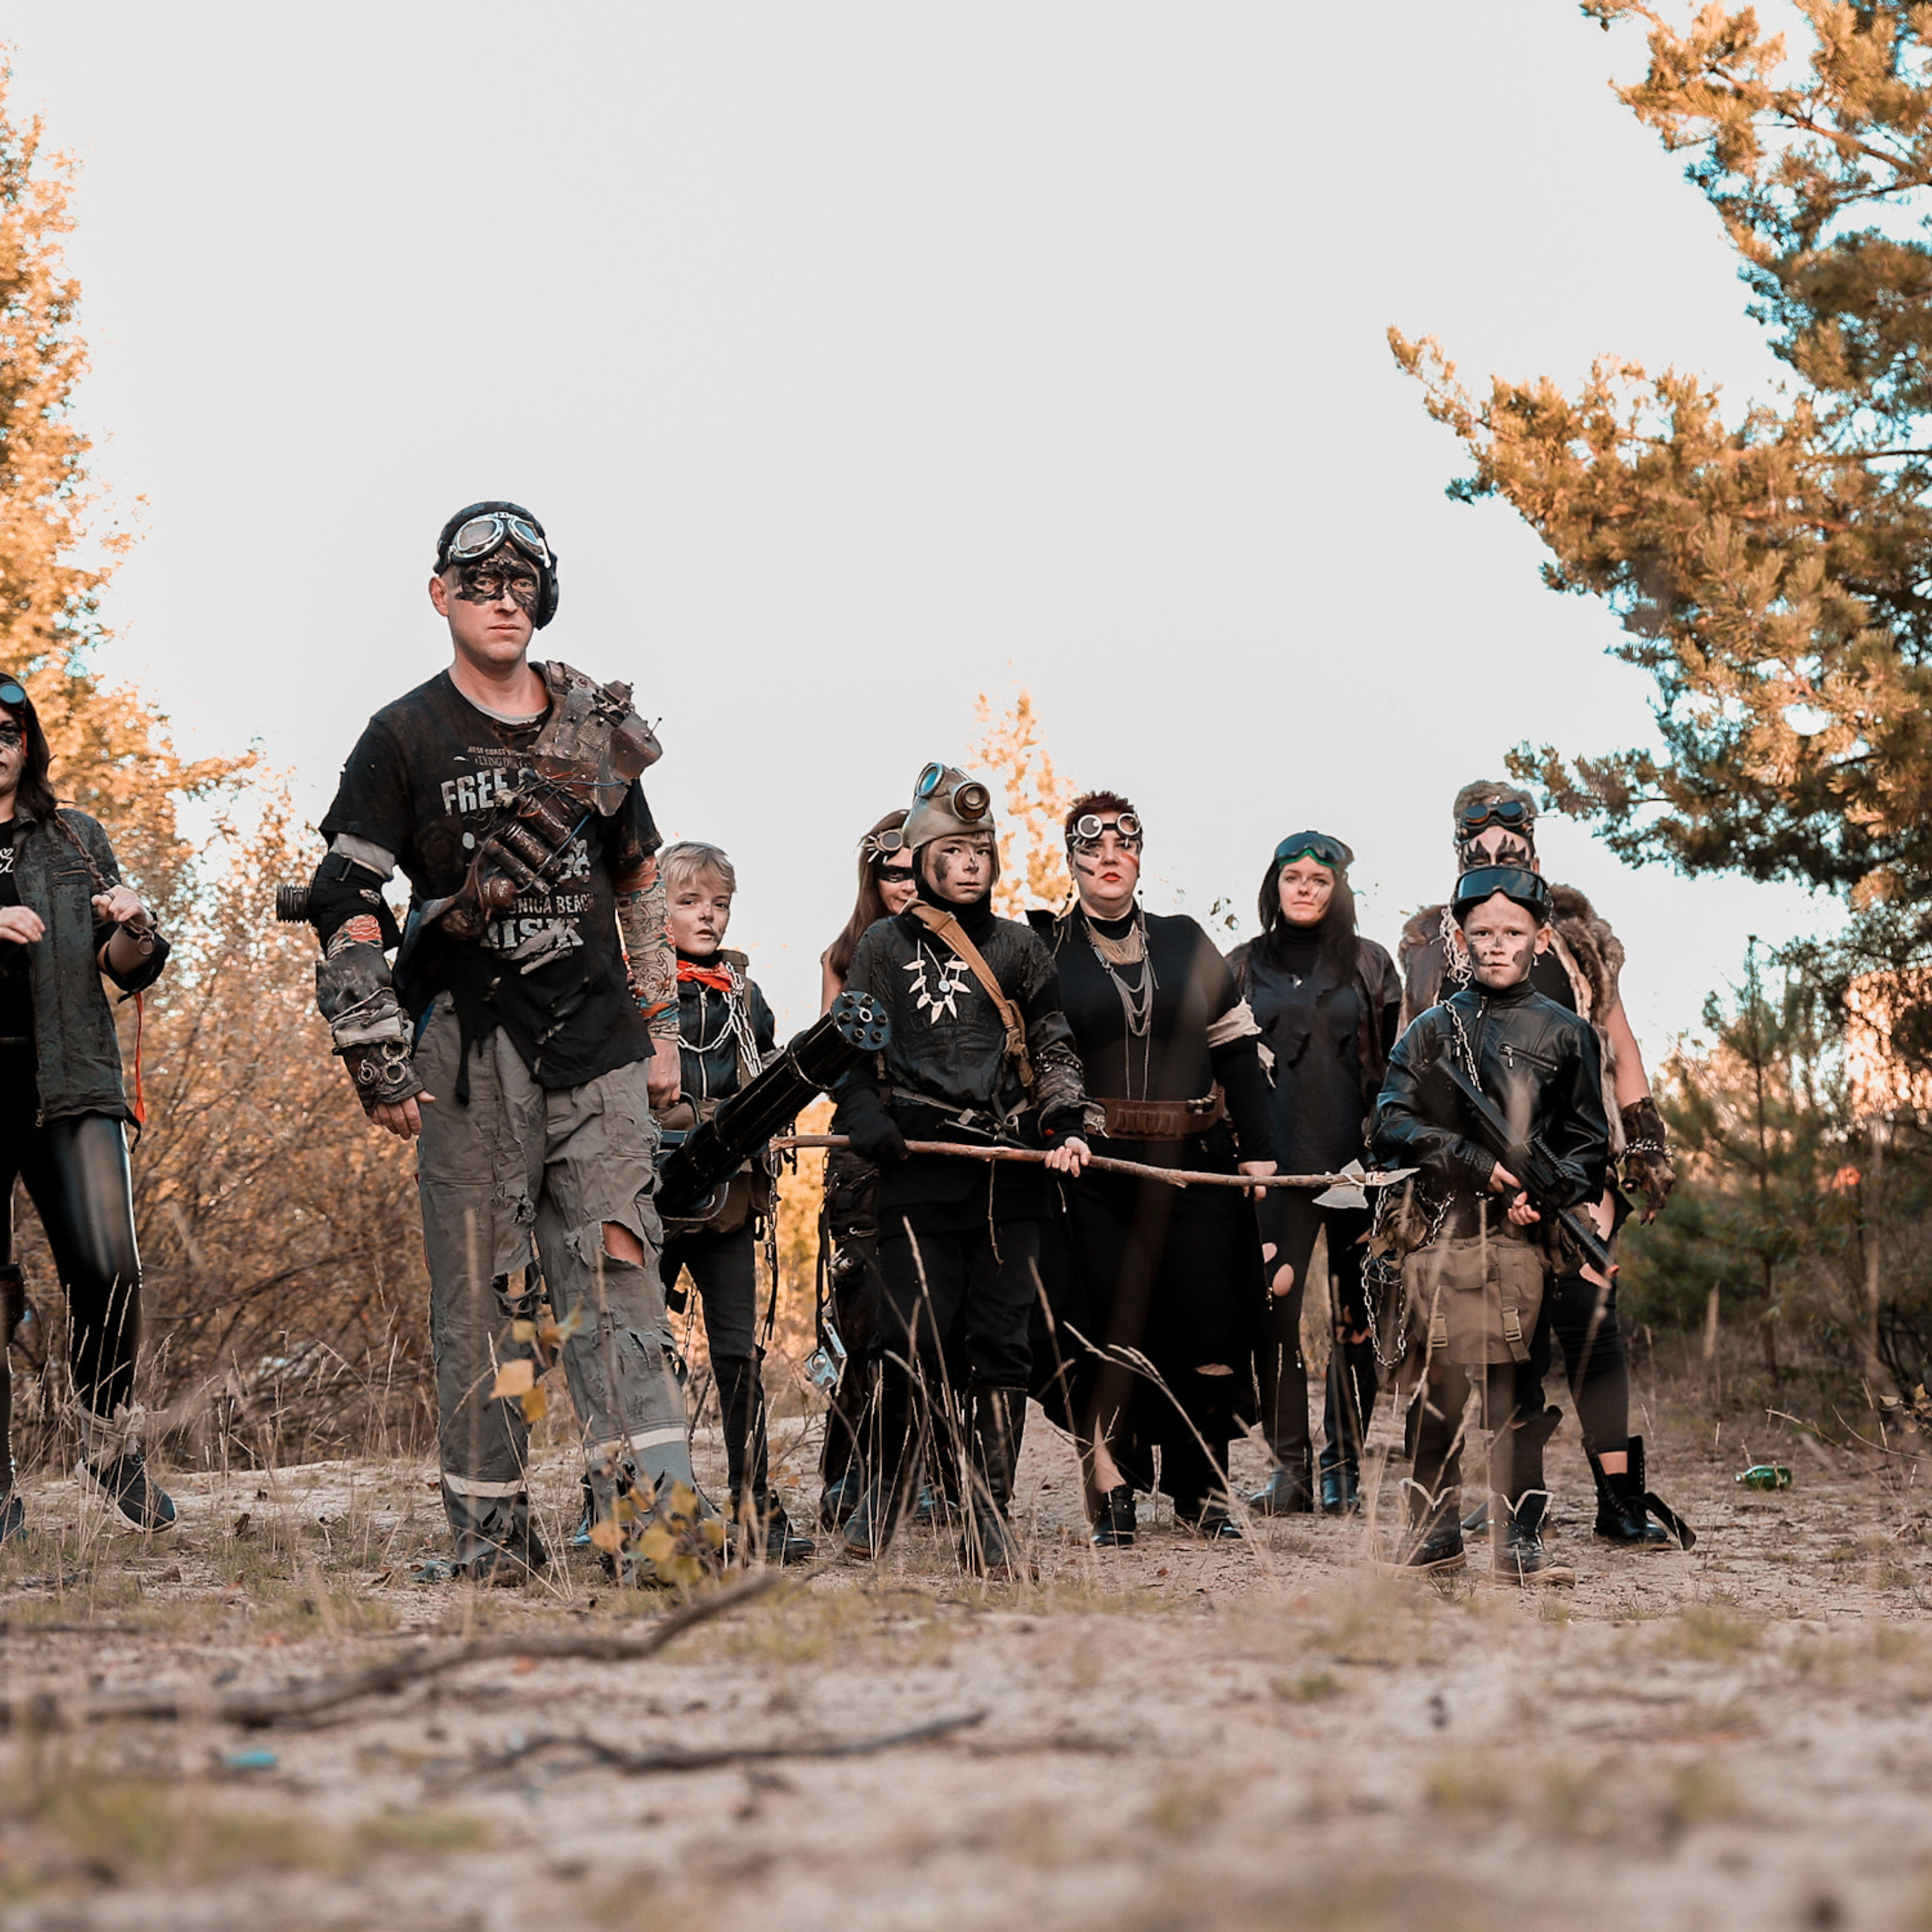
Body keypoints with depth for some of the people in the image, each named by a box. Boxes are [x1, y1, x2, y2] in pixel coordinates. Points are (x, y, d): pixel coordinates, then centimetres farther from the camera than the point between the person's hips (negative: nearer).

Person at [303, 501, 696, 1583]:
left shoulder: (596, 727, 13)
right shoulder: (405, 740, 2)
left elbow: (640, 883, 22)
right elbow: (347, 904, -2)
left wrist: (660, 1029, 19)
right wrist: (377, 1061, -8)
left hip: (596, 1043, 3)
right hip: (471, 1046, -2)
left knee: (618, 1269, -8)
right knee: (484, 1293, 0)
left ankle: (653, 1504, -14)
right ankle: (493, 1531, 6)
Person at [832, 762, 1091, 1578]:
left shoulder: (1020, 948, 15)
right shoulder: (885, 947, 10)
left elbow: (1054, 1051, 18)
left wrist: (1065, 1127, 2)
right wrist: (865, 1115, -5)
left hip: (1010, 1173, 2)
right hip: (920, 1172, -2)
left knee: (1002, 1347, 0)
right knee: (916, 1342, -7)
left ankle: (990, 1523, 6)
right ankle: (885, 1494, 13)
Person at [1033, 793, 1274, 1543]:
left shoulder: (1184, 942, 14)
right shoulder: (1045, 949, 7)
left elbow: (1236, 1047, 14)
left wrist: (1257, 1151, 7)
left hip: (1193, 1167, 2)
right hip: (1095, 1167, -2)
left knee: (1212, 1327, -2)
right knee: (1109, 1332, -5)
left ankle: (1202, 1492, 11)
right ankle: (1112, 1500, 2)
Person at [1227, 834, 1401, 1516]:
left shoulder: (1368, 965, 10)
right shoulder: (1244, 967, 13)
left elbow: (1396, 1067, 9)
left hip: (1356, 1160, 0)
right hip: (1275, 1165, 1)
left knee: (1354, 1316, -1)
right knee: (1273, 1312, -7)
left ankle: (1345, 1466, 8)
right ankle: (1288, 1468, -1)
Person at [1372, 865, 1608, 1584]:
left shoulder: (1565, 1034, 10)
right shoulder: (1432, 1030, 11)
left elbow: (1589, 1145, 11)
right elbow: (1391, 1125, 3)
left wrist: (1545, 1195, -7)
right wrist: (1473, 1159, -9)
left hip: (1517, 1234, -1)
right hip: (1437, 1226, 1)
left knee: (1513, 1386, -4)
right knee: (1436, 1383, 3)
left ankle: (1519, 1539, 2)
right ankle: (1434, 1532, 13)